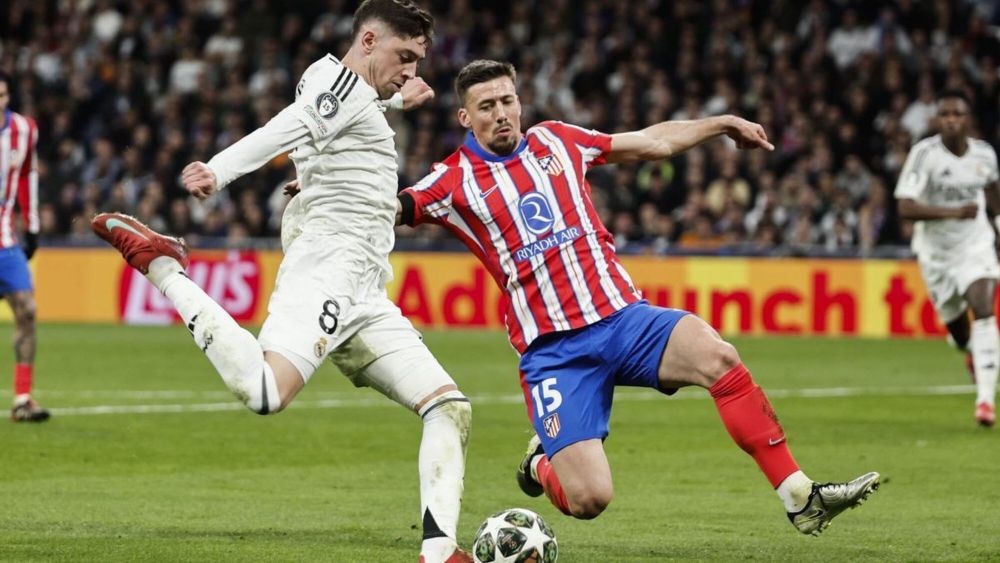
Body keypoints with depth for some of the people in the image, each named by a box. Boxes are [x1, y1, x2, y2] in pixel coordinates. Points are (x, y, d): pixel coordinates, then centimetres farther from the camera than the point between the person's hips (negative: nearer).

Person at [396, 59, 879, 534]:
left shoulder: (556, 140, 12)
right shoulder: (455, 179, 1)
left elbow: (653, 143, 22)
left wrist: (722, 124, 20)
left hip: (624, 317, 3)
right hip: (552, 350, -3)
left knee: (718, 356, -27)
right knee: (588, 499, -16)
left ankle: (801, 499, -21)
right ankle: (541, 466, 23)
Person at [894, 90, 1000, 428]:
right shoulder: (924, 154, -19)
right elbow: (905, 208, -27)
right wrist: (954, 212, -37)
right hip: (935, 251, -1)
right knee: (956, 325, 11)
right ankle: (973, 353, 51)